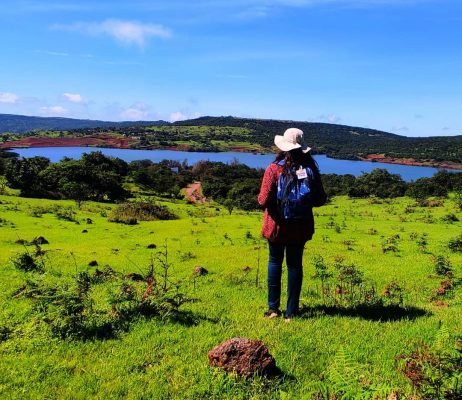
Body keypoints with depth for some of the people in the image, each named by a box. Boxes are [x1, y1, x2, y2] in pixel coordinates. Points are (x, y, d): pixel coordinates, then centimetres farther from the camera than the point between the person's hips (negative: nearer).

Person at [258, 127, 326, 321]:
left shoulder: (274, 169, -15)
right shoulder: (310, 169, -7)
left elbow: (263, 201, -18)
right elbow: (321, 199, -1)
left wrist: (260, 198, 5)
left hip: (277, 225, -2)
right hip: (300, 227, 2)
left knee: (275, 262, 16)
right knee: (295, 264, 13)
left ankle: (273, 307, 18)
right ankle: (291, 311, 18)